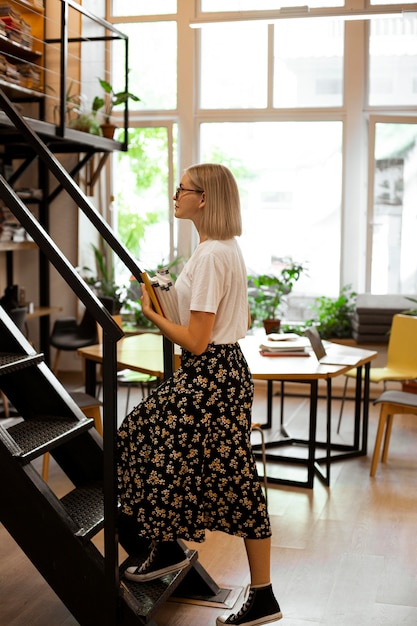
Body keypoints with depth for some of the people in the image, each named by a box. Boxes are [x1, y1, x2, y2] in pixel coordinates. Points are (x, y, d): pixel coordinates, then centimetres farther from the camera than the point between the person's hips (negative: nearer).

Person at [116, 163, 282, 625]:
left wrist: (152, 314, -9)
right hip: (227, 368, 10)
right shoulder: (229, 249, 11)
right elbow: (243, 320, 20)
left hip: (209, 376, -10)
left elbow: (196, 342, -22)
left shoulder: (210, 255, -21)